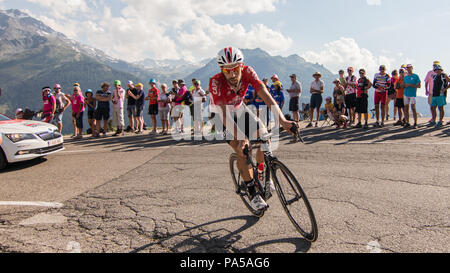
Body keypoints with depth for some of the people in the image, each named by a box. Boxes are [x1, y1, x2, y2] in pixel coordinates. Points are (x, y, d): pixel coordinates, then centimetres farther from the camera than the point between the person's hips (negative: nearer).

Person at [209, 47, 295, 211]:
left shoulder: (247, 72, -26)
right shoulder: (216, 82, -35)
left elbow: (265, 95, -35)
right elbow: (224, 115, -42)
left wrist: (282, 120, -49)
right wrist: (241, 138, -56)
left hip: (239, 109, 4)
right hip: (221, 115, -3)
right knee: (242, 150, -21)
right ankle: (253, 194, -7)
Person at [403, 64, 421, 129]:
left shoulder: (416, 76, 0)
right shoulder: (405, 77, 15)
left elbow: (419, 86, -6)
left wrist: (410, 85, -14)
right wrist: (404, 85, -2)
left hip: (413, 94, -5)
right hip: (406, 94, 5)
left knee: (413, 108, -10)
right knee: (406, 109, 3)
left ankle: (415, 123, -4)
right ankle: (407, 123, 11)